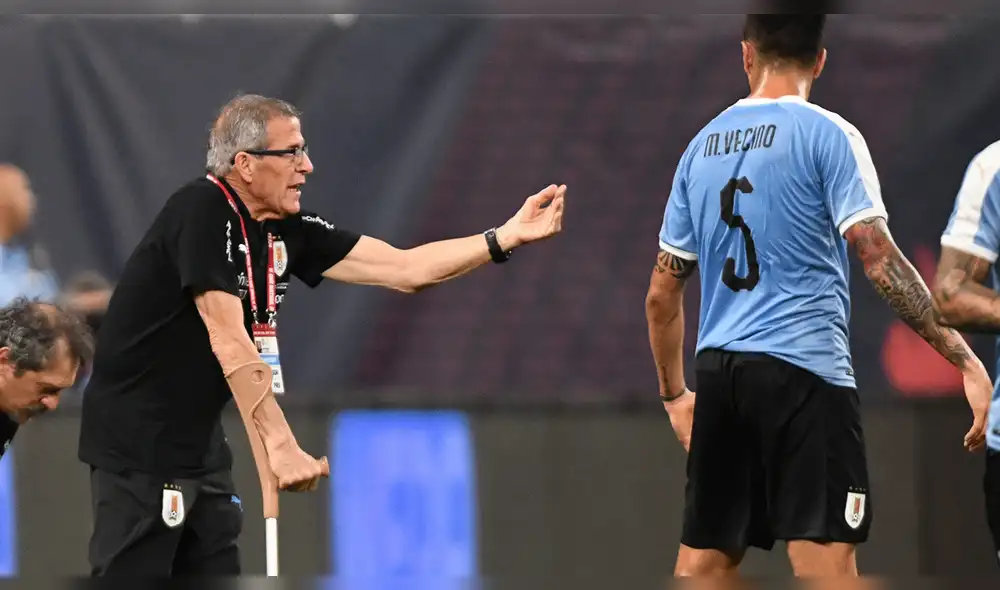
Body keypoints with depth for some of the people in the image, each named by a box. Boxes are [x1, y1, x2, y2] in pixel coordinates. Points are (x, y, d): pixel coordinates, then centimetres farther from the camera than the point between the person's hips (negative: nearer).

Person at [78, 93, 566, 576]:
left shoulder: (287, 232, 4)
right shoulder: (203, 213, -20)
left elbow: (403, 270, 6)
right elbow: (229, 341, -25)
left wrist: (508, 237, -1)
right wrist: (280, 446, -28)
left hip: (198, 443, 9)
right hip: (139, 446, -9)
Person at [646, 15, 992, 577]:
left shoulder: (703, 146, 13)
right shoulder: (827, 135, -3)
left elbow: (663, 293, 17)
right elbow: (879, 258, -13)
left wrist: (674, 393, 28)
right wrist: (963, 356, -12)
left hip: (719, 372, 6)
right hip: (804, 372, -6)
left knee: (704, 562, 9)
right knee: (826, 561, -11)